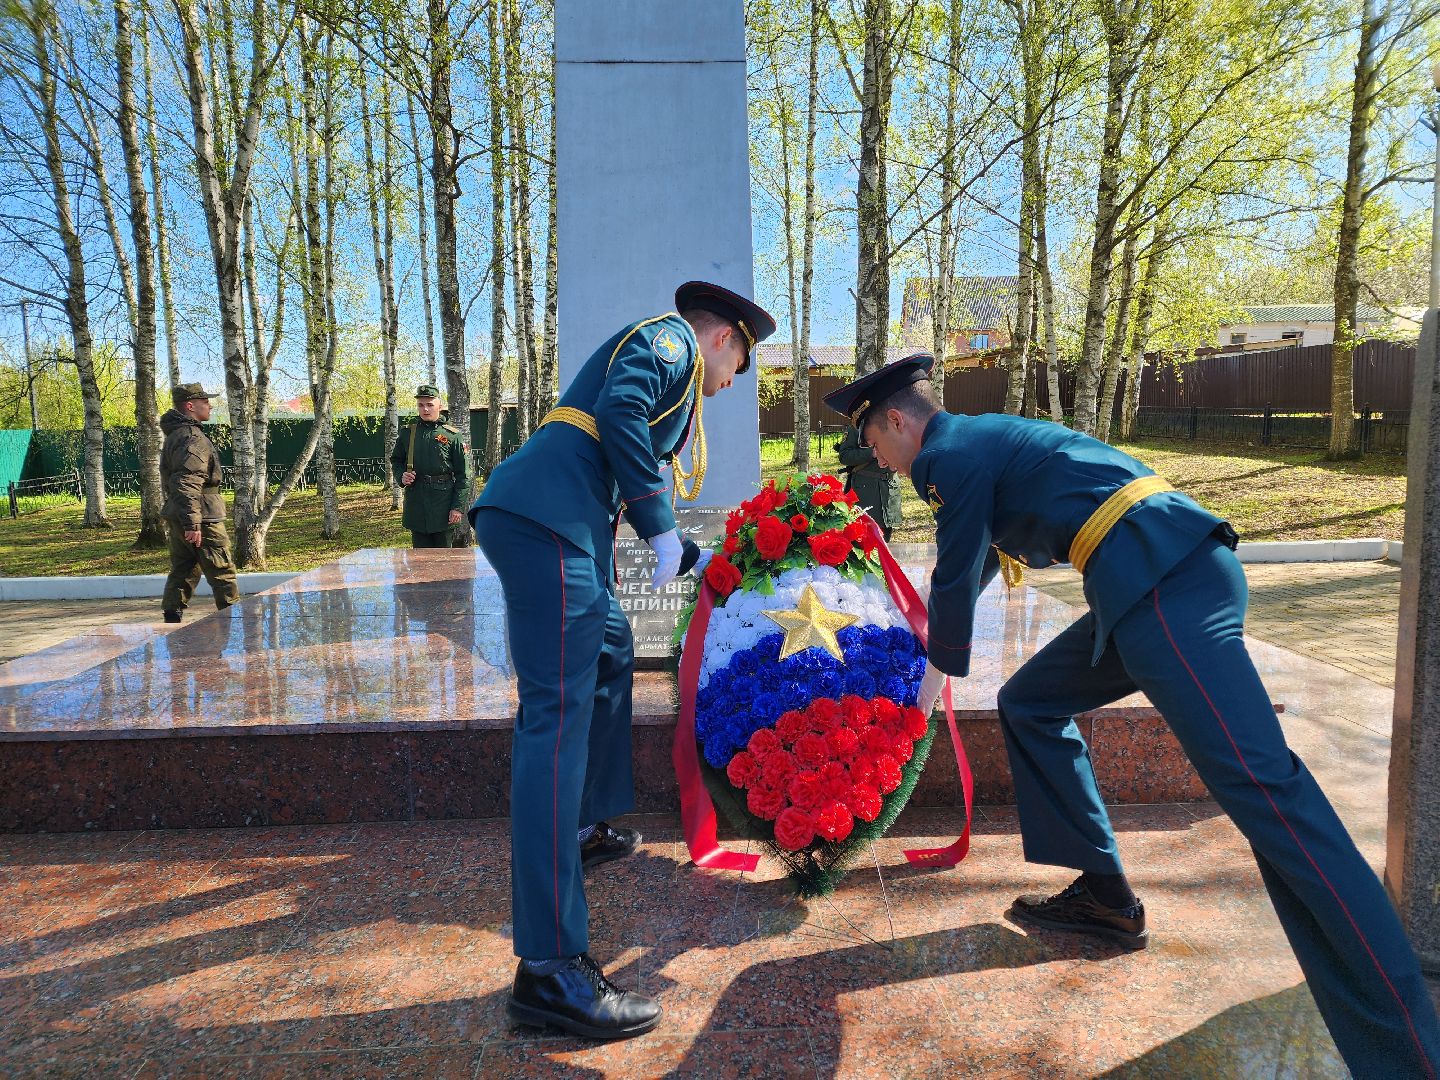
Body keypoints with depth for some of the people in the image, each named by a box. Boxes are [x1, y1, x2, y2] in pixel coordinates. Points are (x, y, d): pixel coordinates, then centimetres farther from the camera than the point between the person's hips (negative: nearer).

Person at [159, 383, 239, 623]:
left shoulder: (174, 435, 18)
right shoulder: (193, 438, -16)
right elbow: (187, 484, -25)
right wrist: (192, 523, -27)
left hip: (177, 519, 10)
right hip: (200, 518, -10)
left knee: (182, 572, 13)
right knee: (222, 572, -1)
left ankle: (171, 621, 14)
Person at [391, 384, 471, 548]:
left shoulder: (453, 435, -2)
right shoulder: (407, 434, 8)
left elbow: (463, 475, -4)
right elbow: (395, 461, 21)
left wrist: (458, 507, -11)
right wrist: (401, 476, -3)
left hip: (443, 502, -3)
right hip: (415, 503, 3)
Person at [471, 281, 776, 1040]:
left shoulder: (671, 361, 32)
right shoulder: (670, 338, 5)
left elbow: (633, 483, 33)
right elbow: (618, 410, -15)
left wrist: (692, 559, 38)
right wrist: (661, 526, -11)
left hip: (544, 522, 11)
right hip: (544, 520, -11)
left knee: (611, 654, 26)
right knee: (559, 715, -15)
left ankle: (584, 829, 39)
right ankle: (549, 969, -15)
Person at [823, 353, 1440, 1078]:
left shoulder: (949, 454, -2)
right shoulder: (983, 440, 28)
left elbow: (958, 576, 1)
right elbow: (979, 557, 43)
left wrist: (939, 671, 19)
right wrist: (934, 621, 59)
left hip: (1165, 579, -10)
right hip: (1160, 578, 10)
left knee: (1258, 781, -18)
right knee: (1028, 705, 19)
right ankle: (1103, 896, 22)